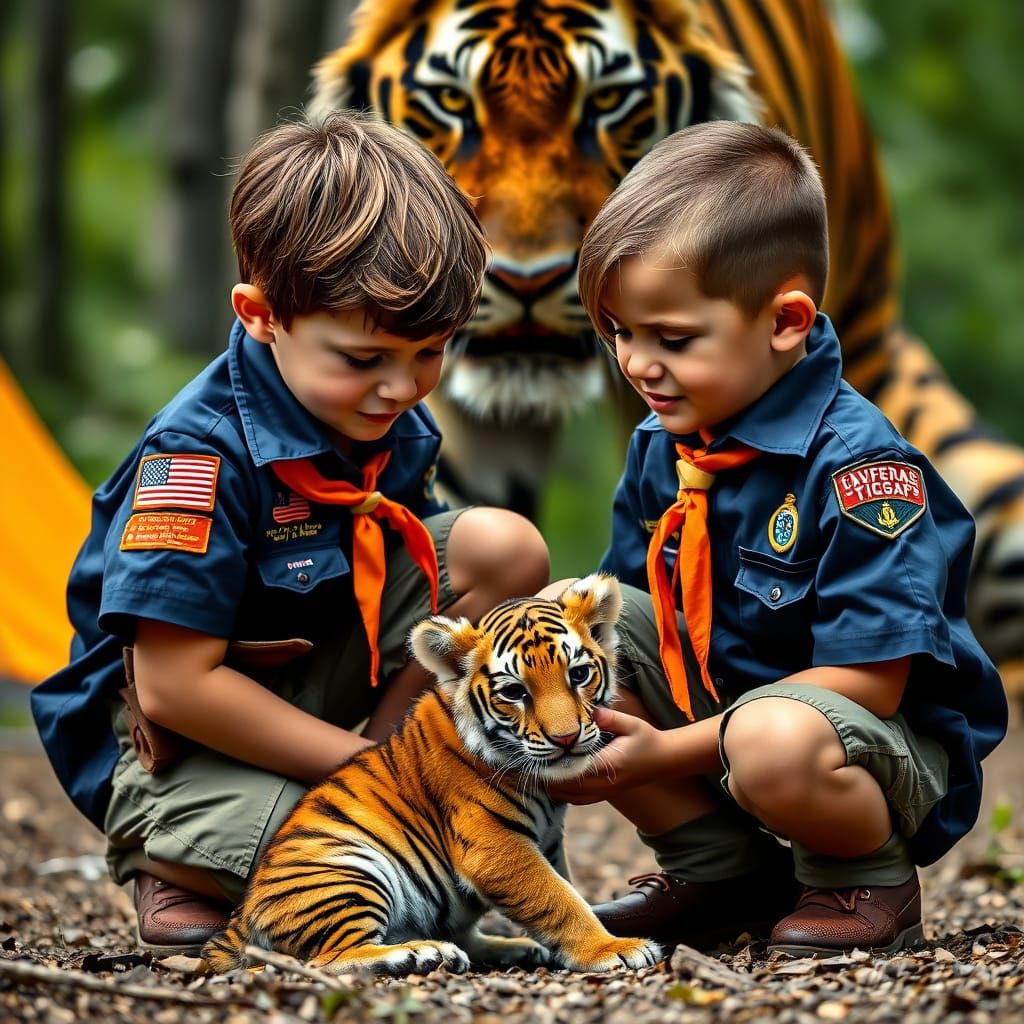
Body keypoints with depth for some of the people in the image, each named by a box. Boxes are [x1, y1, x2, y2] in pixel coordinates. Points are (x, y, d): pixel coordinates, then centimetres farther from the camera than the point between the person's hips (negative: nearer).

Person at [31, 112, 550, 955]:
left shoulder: (397, 431, -4)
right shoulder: (198, 455, -26)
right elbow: (175, 683, -27)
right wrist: (375, 766, -23)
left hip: (320, 681, 7)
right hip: (171, 732, -7)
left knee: (503, 548, -10)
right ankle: (171, 859, 1)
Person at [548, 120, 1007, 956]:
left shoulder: (857, 464, -23)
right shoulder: (660, 447, 1)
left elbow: (864, 682, -26)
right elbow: (626, 612, 9)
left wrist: (670, 751, -25)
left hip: (890, 744, -8)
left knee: (775, 741, -41)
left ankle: (868, 878, -4)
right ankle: (726, 871, 3)